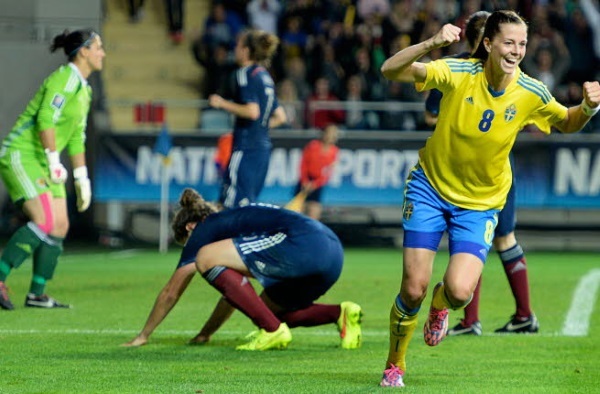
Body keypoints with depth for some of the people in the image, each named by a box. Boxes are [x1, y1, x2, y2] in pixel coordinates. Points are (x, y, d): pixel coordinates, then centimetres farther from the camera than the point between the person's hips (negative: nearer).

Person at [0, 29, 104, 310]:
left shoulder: (83, 89, 17)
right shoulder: (65, 78, -13)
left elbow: (76, 137, 23)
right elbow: (45, 118, -23)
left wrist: (82, 178, 21)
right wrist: (54, 160, -23)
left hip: (43, 162, 10)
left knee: (60, 227, 3)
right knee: (45, 222, -22)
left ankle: (36, 294, 7)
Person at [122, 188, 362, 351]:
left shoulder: (204, 230, 13)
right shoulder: (232, 222, 35)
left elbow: (171, 292, 19)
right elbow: (234, 290, 46)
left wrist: (143, 336, 29)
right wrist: (205, 334, 51)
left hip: (302, 244, -9)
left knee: (206, 258, -6)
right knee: (270, 312, 26)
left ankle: (273, 331, -8)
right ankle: (340, 313, 7)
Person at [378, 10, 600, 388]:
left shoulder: (531, 93, -12)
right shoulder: (458, 73, -18)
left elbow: (567, 123, 7)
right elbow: (390, 71, -26)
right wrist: (431, 44, -42)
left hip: (481, 202, 1)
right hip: (431, 187, -1)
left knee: (460, 291, -18)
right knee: (414, 288, -6)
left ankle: (441, 303, 22)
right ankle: (394, 365, 21)